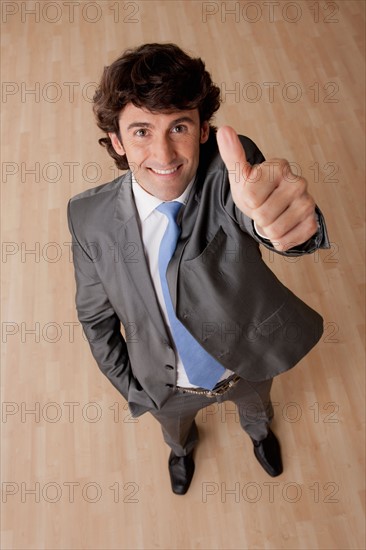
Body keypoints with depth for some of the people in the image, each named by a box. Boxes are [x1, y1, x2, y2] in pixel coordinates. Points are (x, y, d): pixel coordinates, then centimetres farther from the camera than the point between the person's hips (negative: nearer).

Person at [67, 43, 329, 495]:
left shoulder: (227, 173, -30)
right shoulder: (91, 218, -25)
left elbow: (266, 213, -53)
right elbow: (95, 315, -11)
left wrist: (281, 213, -77)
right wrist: (130, 387, -3)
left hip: (249, 363, 0)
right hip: (169, 388, 1)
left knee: (256, 407, 36)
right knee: (175, 429, 36)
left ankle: (258, 432, 76)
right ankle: (183, 449, 76)